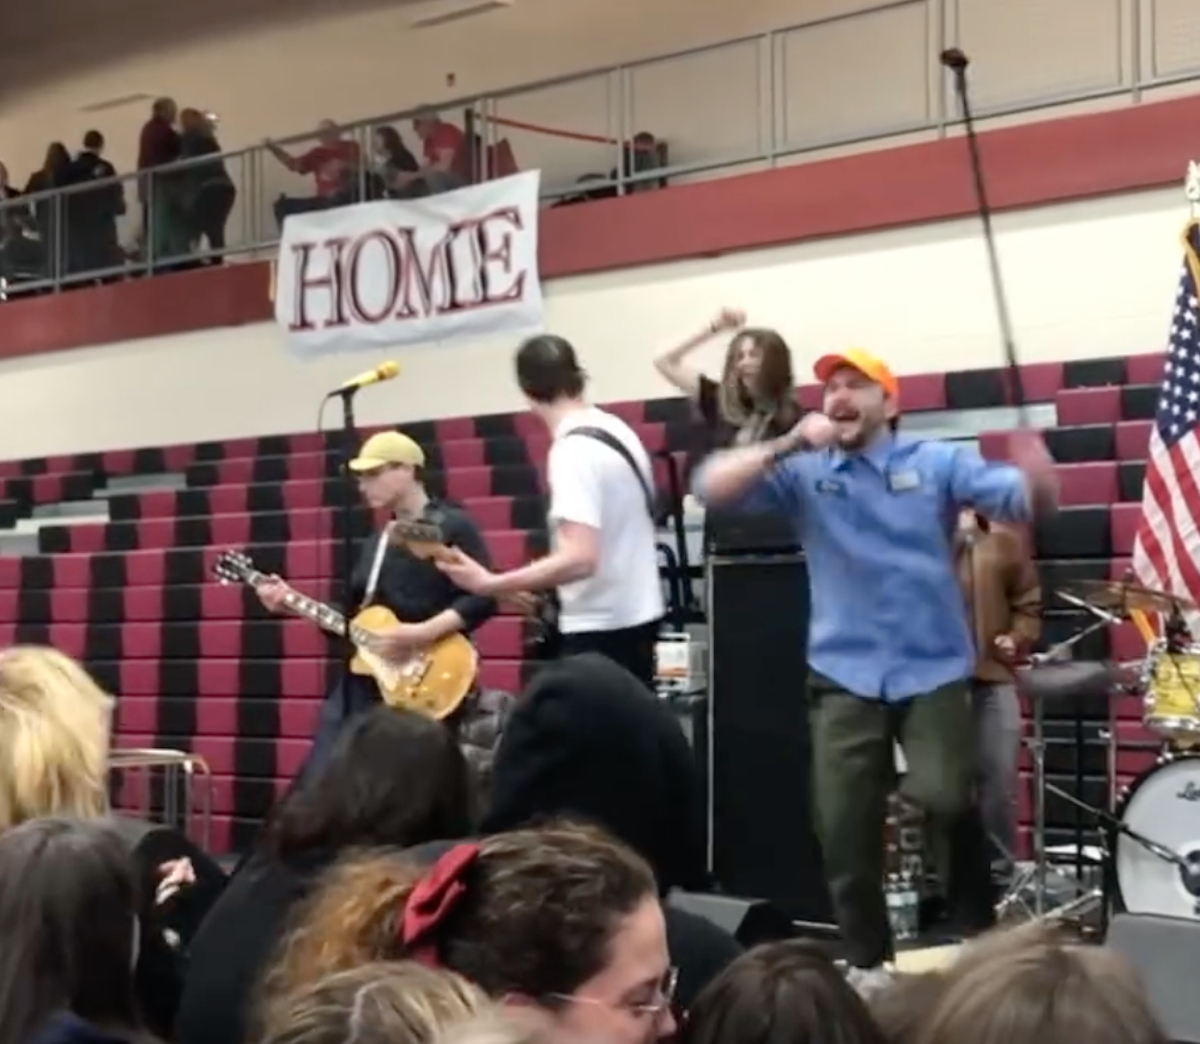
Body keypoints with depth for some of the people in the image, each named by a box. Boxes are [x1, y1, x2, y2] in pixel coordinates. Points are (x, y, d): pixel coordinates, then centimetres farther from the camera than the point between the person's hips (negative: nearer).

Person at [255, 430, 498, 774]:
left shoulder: (453, 527, -5)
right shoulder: (376, 543, 20)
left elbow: (484, 597, -14)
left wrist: (424, 633, -24)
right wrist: (291, 603, 10)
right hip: (361, 685, 8)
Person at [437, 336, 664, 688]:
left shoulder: (573, 451, -20)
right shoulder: (616, 428, 7)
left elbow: (580, 558, -28)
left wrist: (490, 584, -27)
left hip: (600, 626, -9)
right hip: (636, 613, 9)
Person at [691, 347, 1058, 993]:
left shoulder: (936, 462, 2)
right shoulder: (803, 473, 5)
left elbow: (1033, 500, -6)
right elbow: (711, 487, -6)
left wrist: (1030, 441, -28)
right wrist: (785, 447, -18)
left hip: (934, 671, -2)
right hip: (844, 677, 2)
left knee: (946, 800, -16)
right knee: (844, 827, 1)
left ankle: (981, 933, 12)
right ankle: (868, 963, 19)